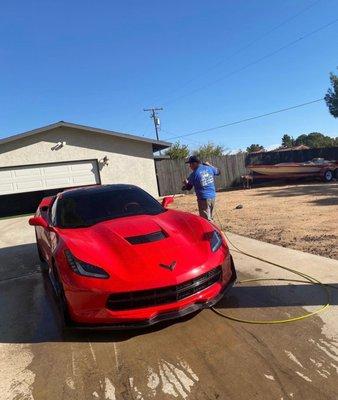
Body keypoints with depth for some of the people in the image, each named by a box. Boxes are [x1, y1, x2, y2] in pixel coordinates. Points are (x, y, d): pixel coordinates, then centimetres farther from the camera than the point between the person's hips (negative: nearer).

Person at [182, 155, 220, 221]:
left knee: (207, 220, -2)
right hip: (212, 196, 7)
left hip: (203, 198, -7)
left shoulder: (194, 174, -13)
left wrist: (185, 184, 18)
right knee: (209, 217, 19)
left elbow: (188, 187, -2)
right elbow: (218, 172, 24)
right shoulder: (209, 168, 3)